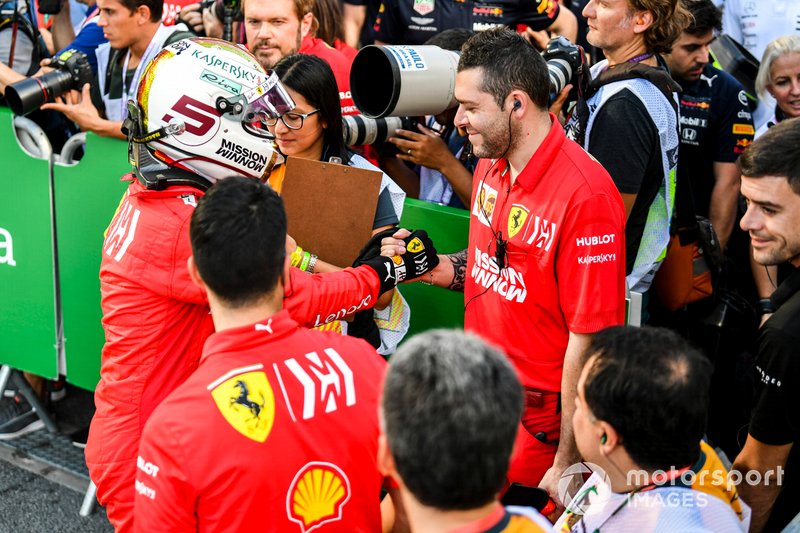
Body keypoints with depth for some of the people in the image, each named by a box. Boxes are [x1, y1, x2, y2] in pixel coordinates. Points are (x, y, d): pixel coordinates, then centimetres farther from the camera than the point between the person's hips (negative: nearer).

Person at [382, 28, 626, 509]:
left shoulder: (585, 196, -23)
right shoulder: (491, 164, 4)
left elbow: (588, 339, -21)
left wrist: (566, 466, -18)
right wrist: (435, 268, -1)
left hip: (536, 416, -7)